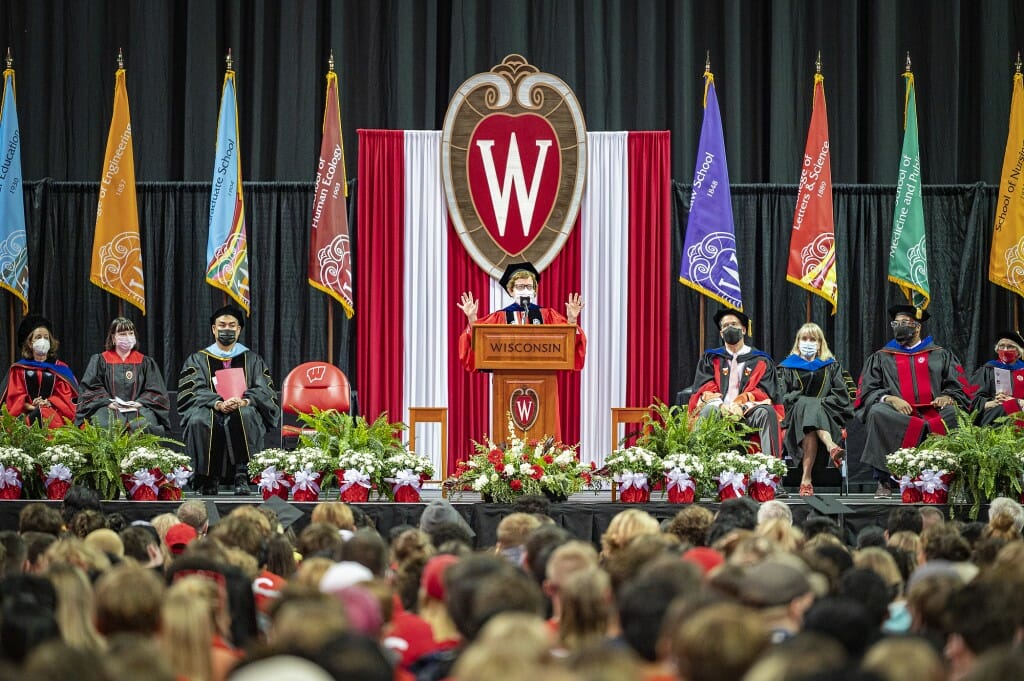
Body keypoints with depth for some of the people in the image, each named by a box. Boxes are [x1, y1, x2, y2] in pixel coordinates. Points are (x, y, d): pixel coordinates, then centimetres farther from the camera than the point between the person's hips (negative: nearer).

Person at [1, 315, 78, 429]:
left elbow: (65, 395, 9)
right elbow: (15, 397, 8)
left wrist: (49, 403, -12)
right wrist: (30, 407, -13)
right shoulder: (19, 369, 19)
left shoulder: (60, 368, 20)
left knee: (44, 414, -38)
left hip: (53, 411, 0)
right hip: (26, 413, 0)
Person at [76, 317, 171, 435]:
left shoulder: (145, 363, 18)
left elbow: (155, 391, 10)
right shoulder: (100, 361, 14)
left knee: (144, 425, -33)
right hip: (109, 408, -1)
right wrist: (108, 402, -10)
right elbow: (91, 388, 6)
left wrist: (139, 402, -8)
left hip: (137, 409, 1)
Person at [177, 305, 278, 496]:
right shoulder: (198, 359, 15)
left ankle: (242, 475, -37)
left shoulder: (252, 360, 18)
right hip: (209, 410, 0)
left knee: (245, 415, -37)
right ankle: (209, 478, -26)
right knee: (200, 421, -36)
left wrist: (244, 401, -20)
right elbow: (193, 391, -2)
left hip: (243, 411, 0)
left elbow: (265, 391, 3)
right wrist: (218, 403, -22)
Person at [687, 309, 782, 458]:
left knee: (767, 412, -33)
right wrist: (720, 406, -15)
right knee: (708, 409, -36)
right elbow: (705, 388, 7)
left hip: (748, 411, 0)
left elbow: (764, 391, 6)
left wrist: (740, 405, -14)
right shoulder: (710, 359, 20)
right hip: (718, 410, 0)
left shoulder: (761, 361, 17)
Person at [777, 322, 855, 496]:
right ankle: (830, 447, -61)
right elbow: (784, 397, 6)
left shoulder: (831, 366, 22)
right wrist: (804, 402, -12)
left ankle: (806, 478, -55)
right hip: (796, 416, -1)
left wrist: (820, 403, -10)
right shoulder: (788, 367, 20)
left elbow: (841, 396, 7)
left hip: (827, 417, 1)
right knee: (807, 405, -39)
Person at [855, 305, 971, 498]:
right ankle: (883, 480, -31)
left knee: (955, 413, -32)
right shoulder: (881, 358, 22)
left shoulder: (941, 356, 22)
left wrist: (947, 397, -11)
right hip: (897, 416, 0)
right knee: (877, 413, -34)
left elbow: (959, 388, 12)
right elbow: (868, 392, 9)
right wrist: (890, 399, -12)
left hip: (934, 415, 0)